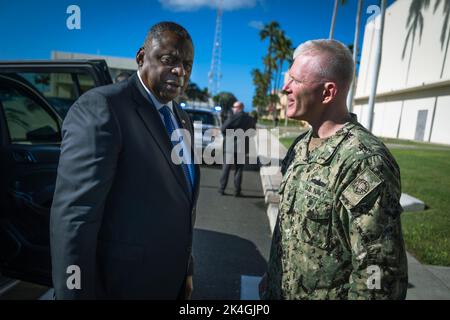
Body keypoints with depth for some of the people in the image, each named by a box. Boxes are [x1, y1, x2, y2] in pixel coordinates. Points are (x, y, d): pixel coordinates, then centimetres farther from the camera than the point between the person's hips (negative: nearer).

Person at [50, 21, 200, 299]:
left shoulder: (183, 119, 7)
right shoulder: (100, 108, -18)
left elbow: (182, 203, 10)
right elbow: (73, 219, -21)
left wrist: (186, 268, 11)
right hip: (121, 285, -7)